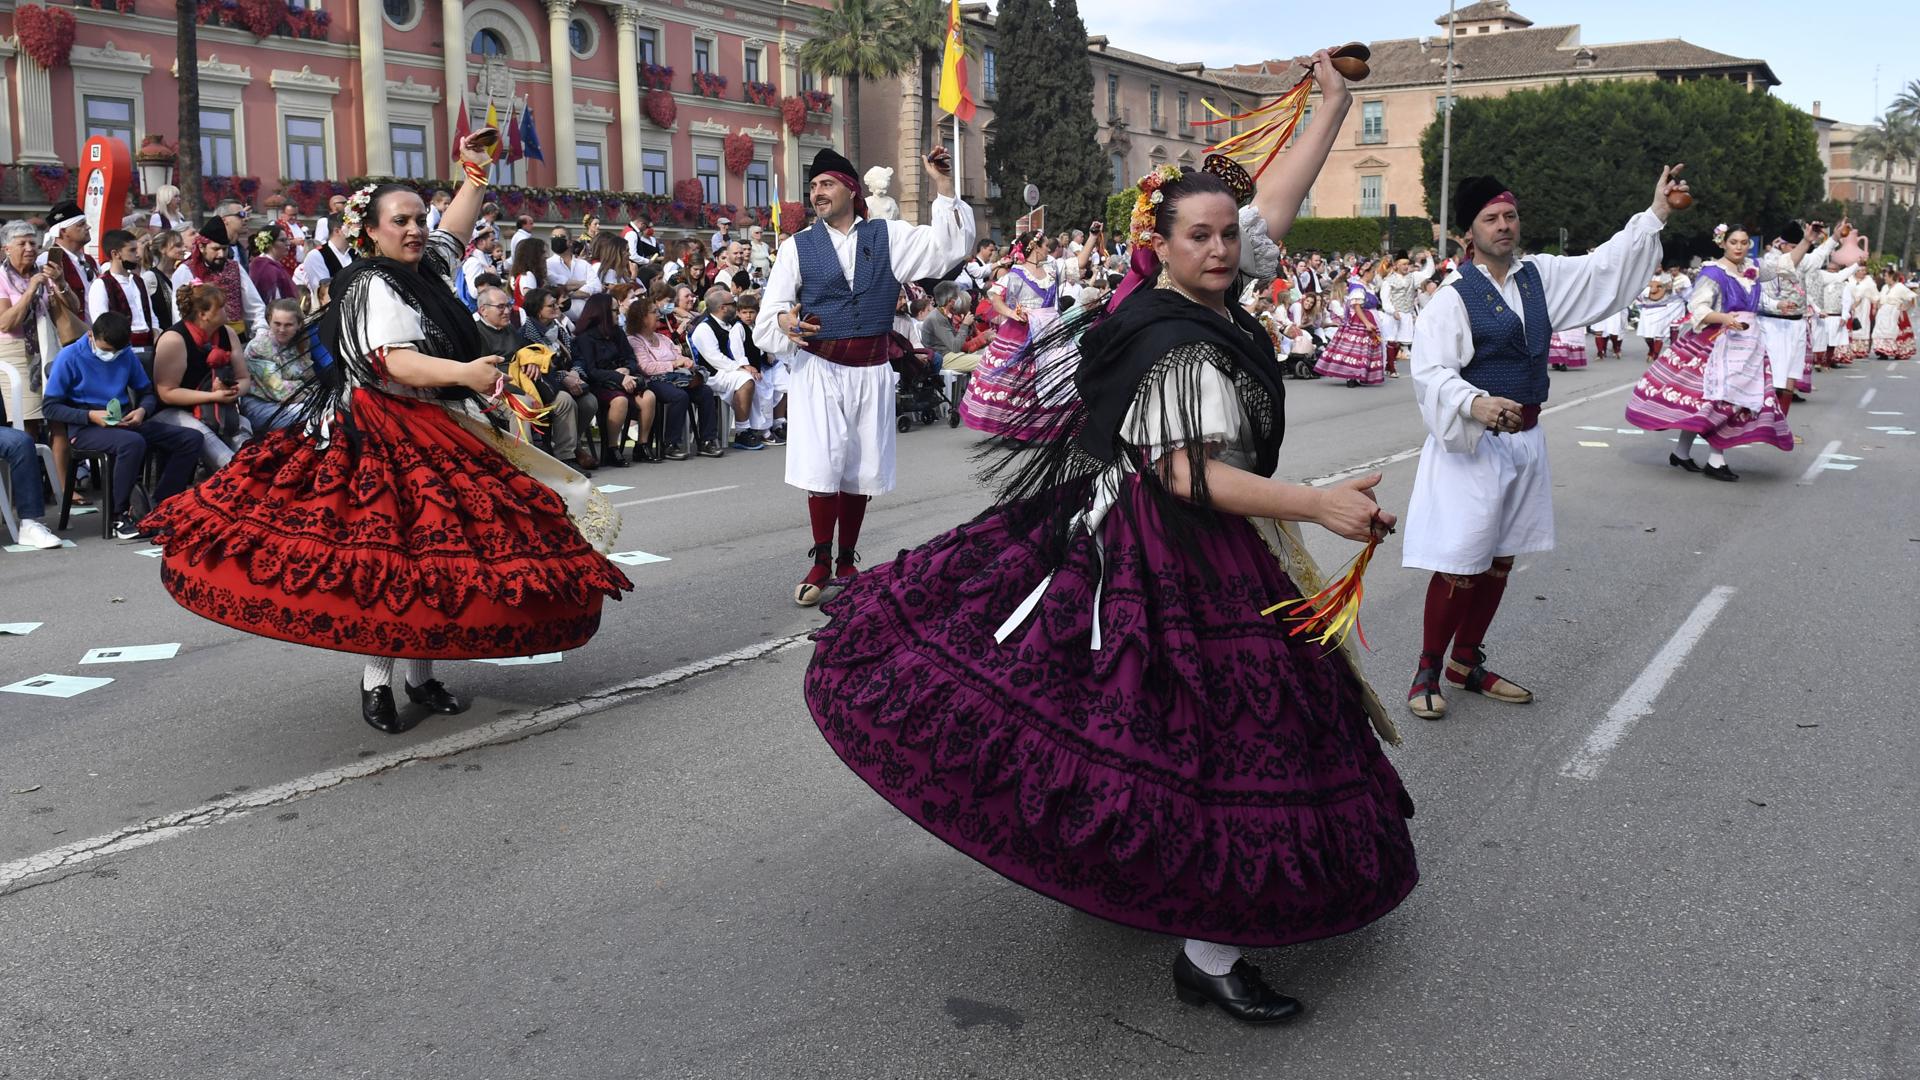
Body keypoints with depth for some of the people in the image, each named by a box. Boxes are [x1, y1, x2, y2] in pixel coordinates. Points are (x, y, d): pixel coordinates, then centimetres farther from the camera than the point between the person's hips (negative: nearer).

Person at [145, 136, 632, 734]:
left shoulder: (427, 270, 14)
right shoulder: (375, 286, -11)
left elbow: (454, 229, 33)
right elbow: (398, 365, -25)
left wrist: (474, 171, 31)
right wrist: (465, 372, -38)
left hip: (436, 435, 9)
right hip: (386, 437, -9)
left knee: (435, 553, 7)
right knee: (394, 555, -12)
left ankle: (420, 673, 15)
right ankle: (376, 682, -4)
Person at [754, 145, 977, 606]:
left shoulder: (888, 236, 7)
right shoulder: (797, 247, 4)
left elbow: (949, 247, -1)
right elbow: (768, 315, 0)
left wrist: (945, 189, -12)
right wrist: (783, 322, -24)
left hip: (872, 370, 2)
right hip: (818, 369, -1)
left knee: (862, 469, 7)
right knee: (822, 467, -9)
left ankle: (846, 561, 23)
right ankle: (820, 563, 8)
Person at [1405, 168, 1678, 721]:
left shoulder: (1540, 276, 9)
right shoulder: (1454, 296, -13)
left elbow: (1604, 266, 15)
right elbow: (1430, 370, -21)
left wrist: (1656, 212, 7)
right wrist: (1474, 404, -37)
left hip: (1525, 439, 7)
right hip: (1471, 444, -7)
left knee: (1500, 561, 14)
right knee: (1459, 566, -5)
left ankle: (1467, 662, 28)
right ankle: (1428, 670, 10)